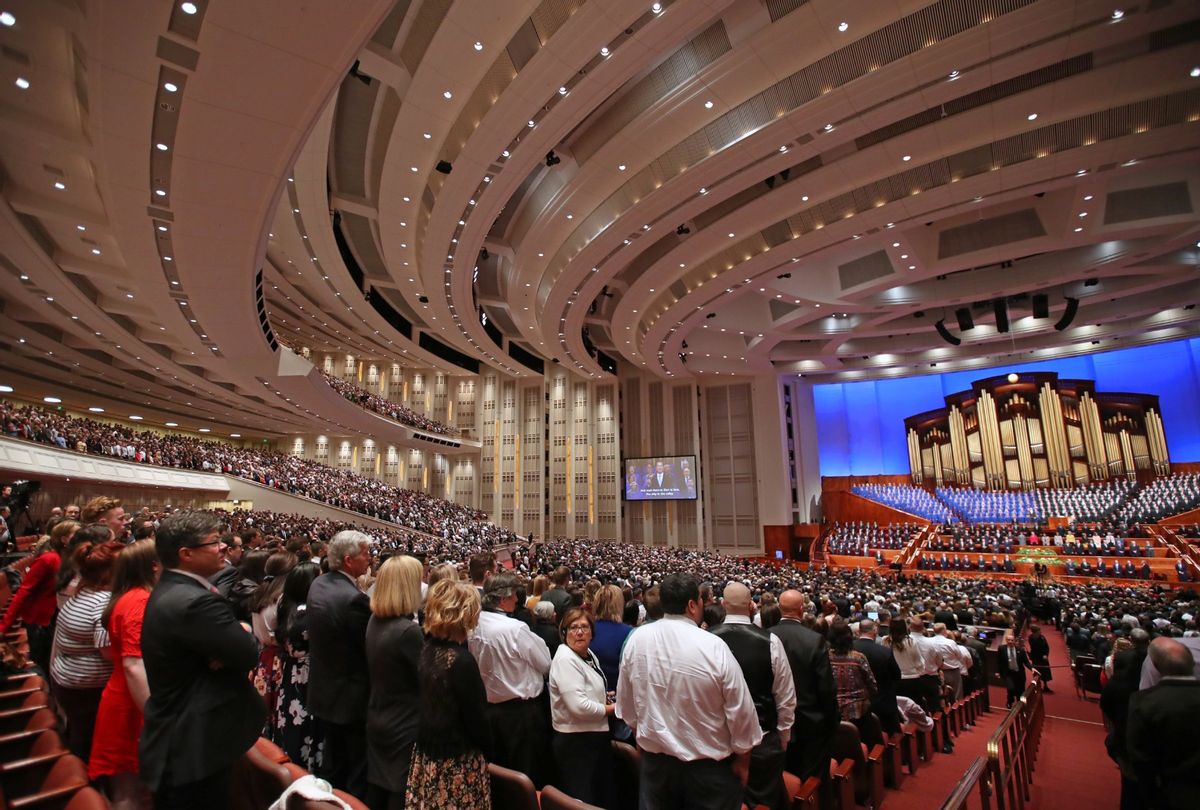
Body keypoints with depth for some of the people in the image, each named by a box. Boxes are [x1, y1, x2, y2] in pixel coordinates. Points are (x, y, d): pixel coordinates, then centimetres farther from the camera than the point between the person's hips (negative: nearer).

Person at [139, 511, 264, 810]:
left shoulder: (171, 589, 5)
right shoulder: (194, 601, -29)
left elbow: (224, 644, 6)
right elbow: (249, 654, -24)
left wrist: (235, 637, -17)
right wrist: (244, 632, -4)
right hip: (194, 748, -10)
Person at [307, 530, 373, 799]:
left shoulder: (318, 584, -3)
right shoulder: (354, 598, -30)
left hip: (325, 689, 9)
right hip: (351, 695, -9)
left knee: (333, 762, 26)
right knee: (358, 768, 11)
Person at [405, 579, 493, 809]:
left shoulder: (427, 649, -3)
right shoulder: (461, 660, -26)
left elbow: (427, 701, 9)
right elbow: (476, 717, -17)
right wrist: (488, 753, 1)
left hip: (426, 754, 7)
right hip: (458, 761, -7)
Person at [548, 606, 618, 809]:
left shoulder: (590, 655, 6)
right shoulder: (565, 659, -22)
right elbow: (579, 706, -29)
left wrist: (605, 697, 3)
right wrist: (610, 708, -14)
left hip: (595, 737, 9)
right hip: (576, 742, -9)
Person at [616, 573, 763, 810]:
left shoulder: (636, 639, -12)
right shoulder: (713, 647, -23)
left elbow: (626, 701, 2)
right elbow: (740, 709, -14)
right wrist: (742, 757, 2)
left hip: (655, 756, 3)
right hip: (708, 762, -3)